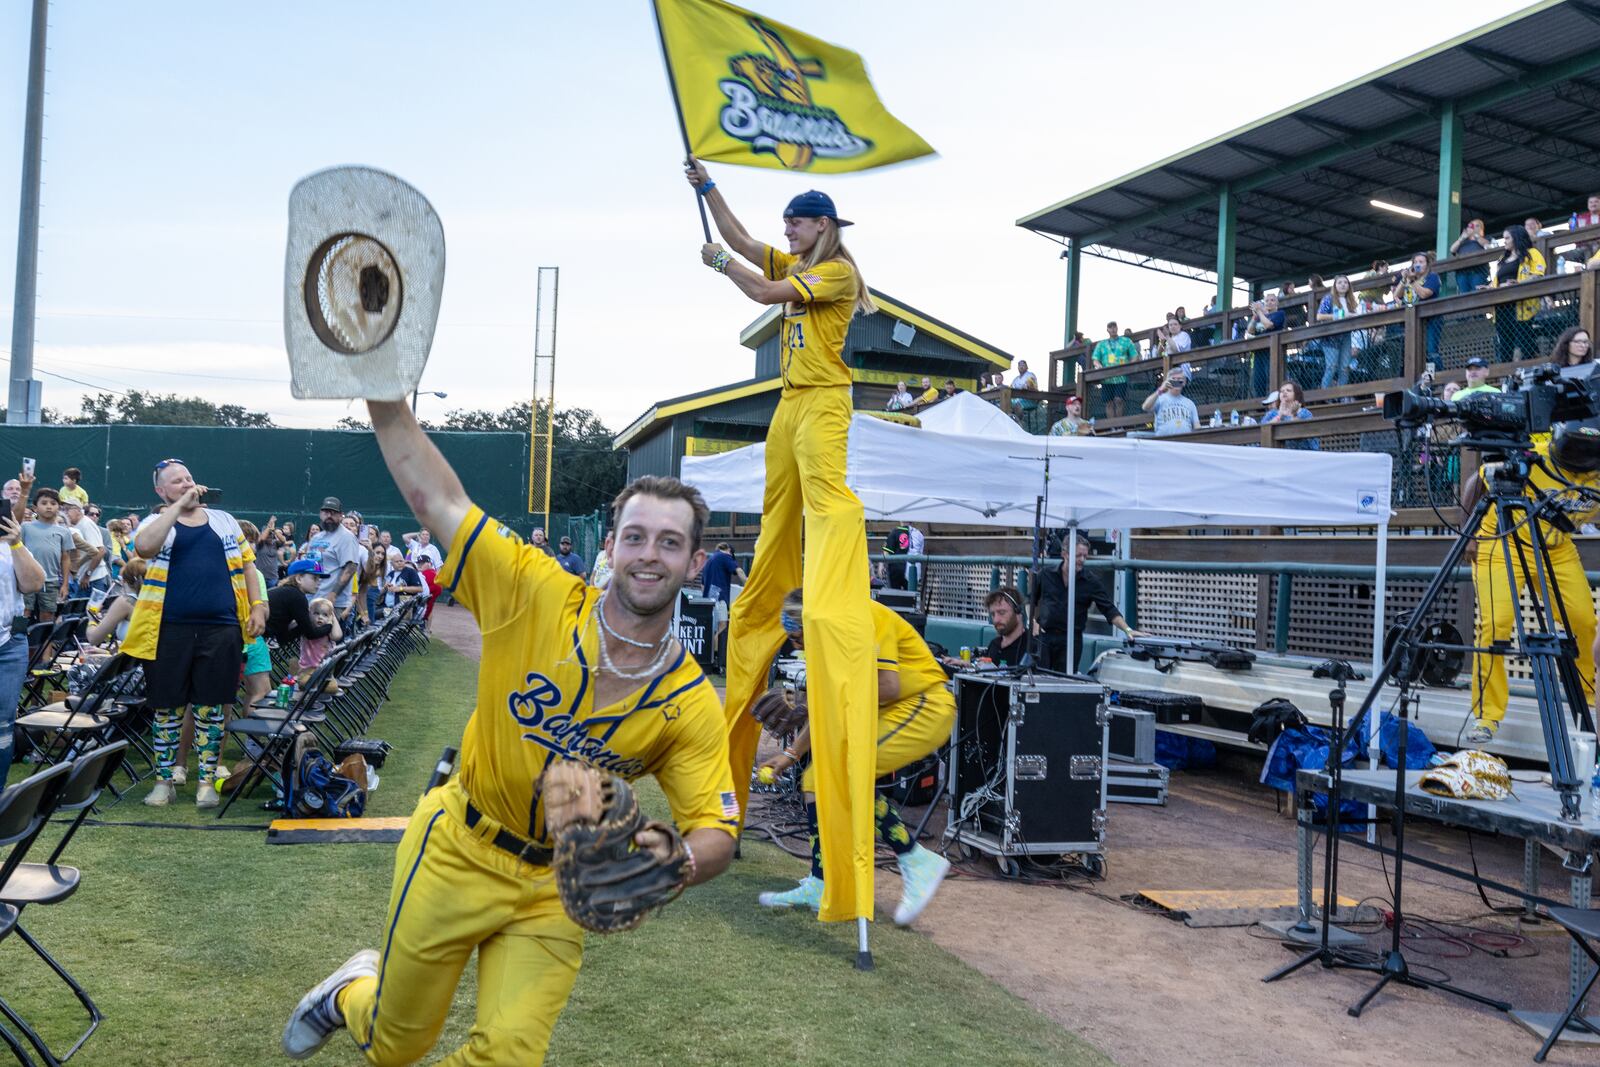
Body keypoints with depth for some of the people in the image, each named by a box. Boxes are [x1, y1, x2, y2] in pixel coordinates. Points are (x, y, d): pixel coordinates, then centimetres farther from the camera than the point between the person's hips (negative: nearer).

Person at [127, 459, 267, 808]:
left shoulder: (223, 519, 13)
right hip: (170, 629, -2)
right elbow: (144, 547, -21)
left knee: (210, 708, 6)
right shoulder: (156, 523, 3)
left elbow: (247, 563, 14)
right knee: (167, 707, 6)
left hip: (221, 628, 2)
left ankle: (207, 781, 16)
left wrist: (258, 606, 3)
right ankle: (164, 780, 20)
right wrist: (179, 505, -16)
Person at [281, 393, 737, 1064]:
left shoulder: (692, 704, -15)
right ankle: (353, 992, 54)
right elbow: (436, 498, -15)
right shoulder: (535, 595, -18)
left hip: (556, 887, 1)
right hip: (458, 851, -1)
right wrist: (386, 398, -20)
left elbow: (716, 829, -13)